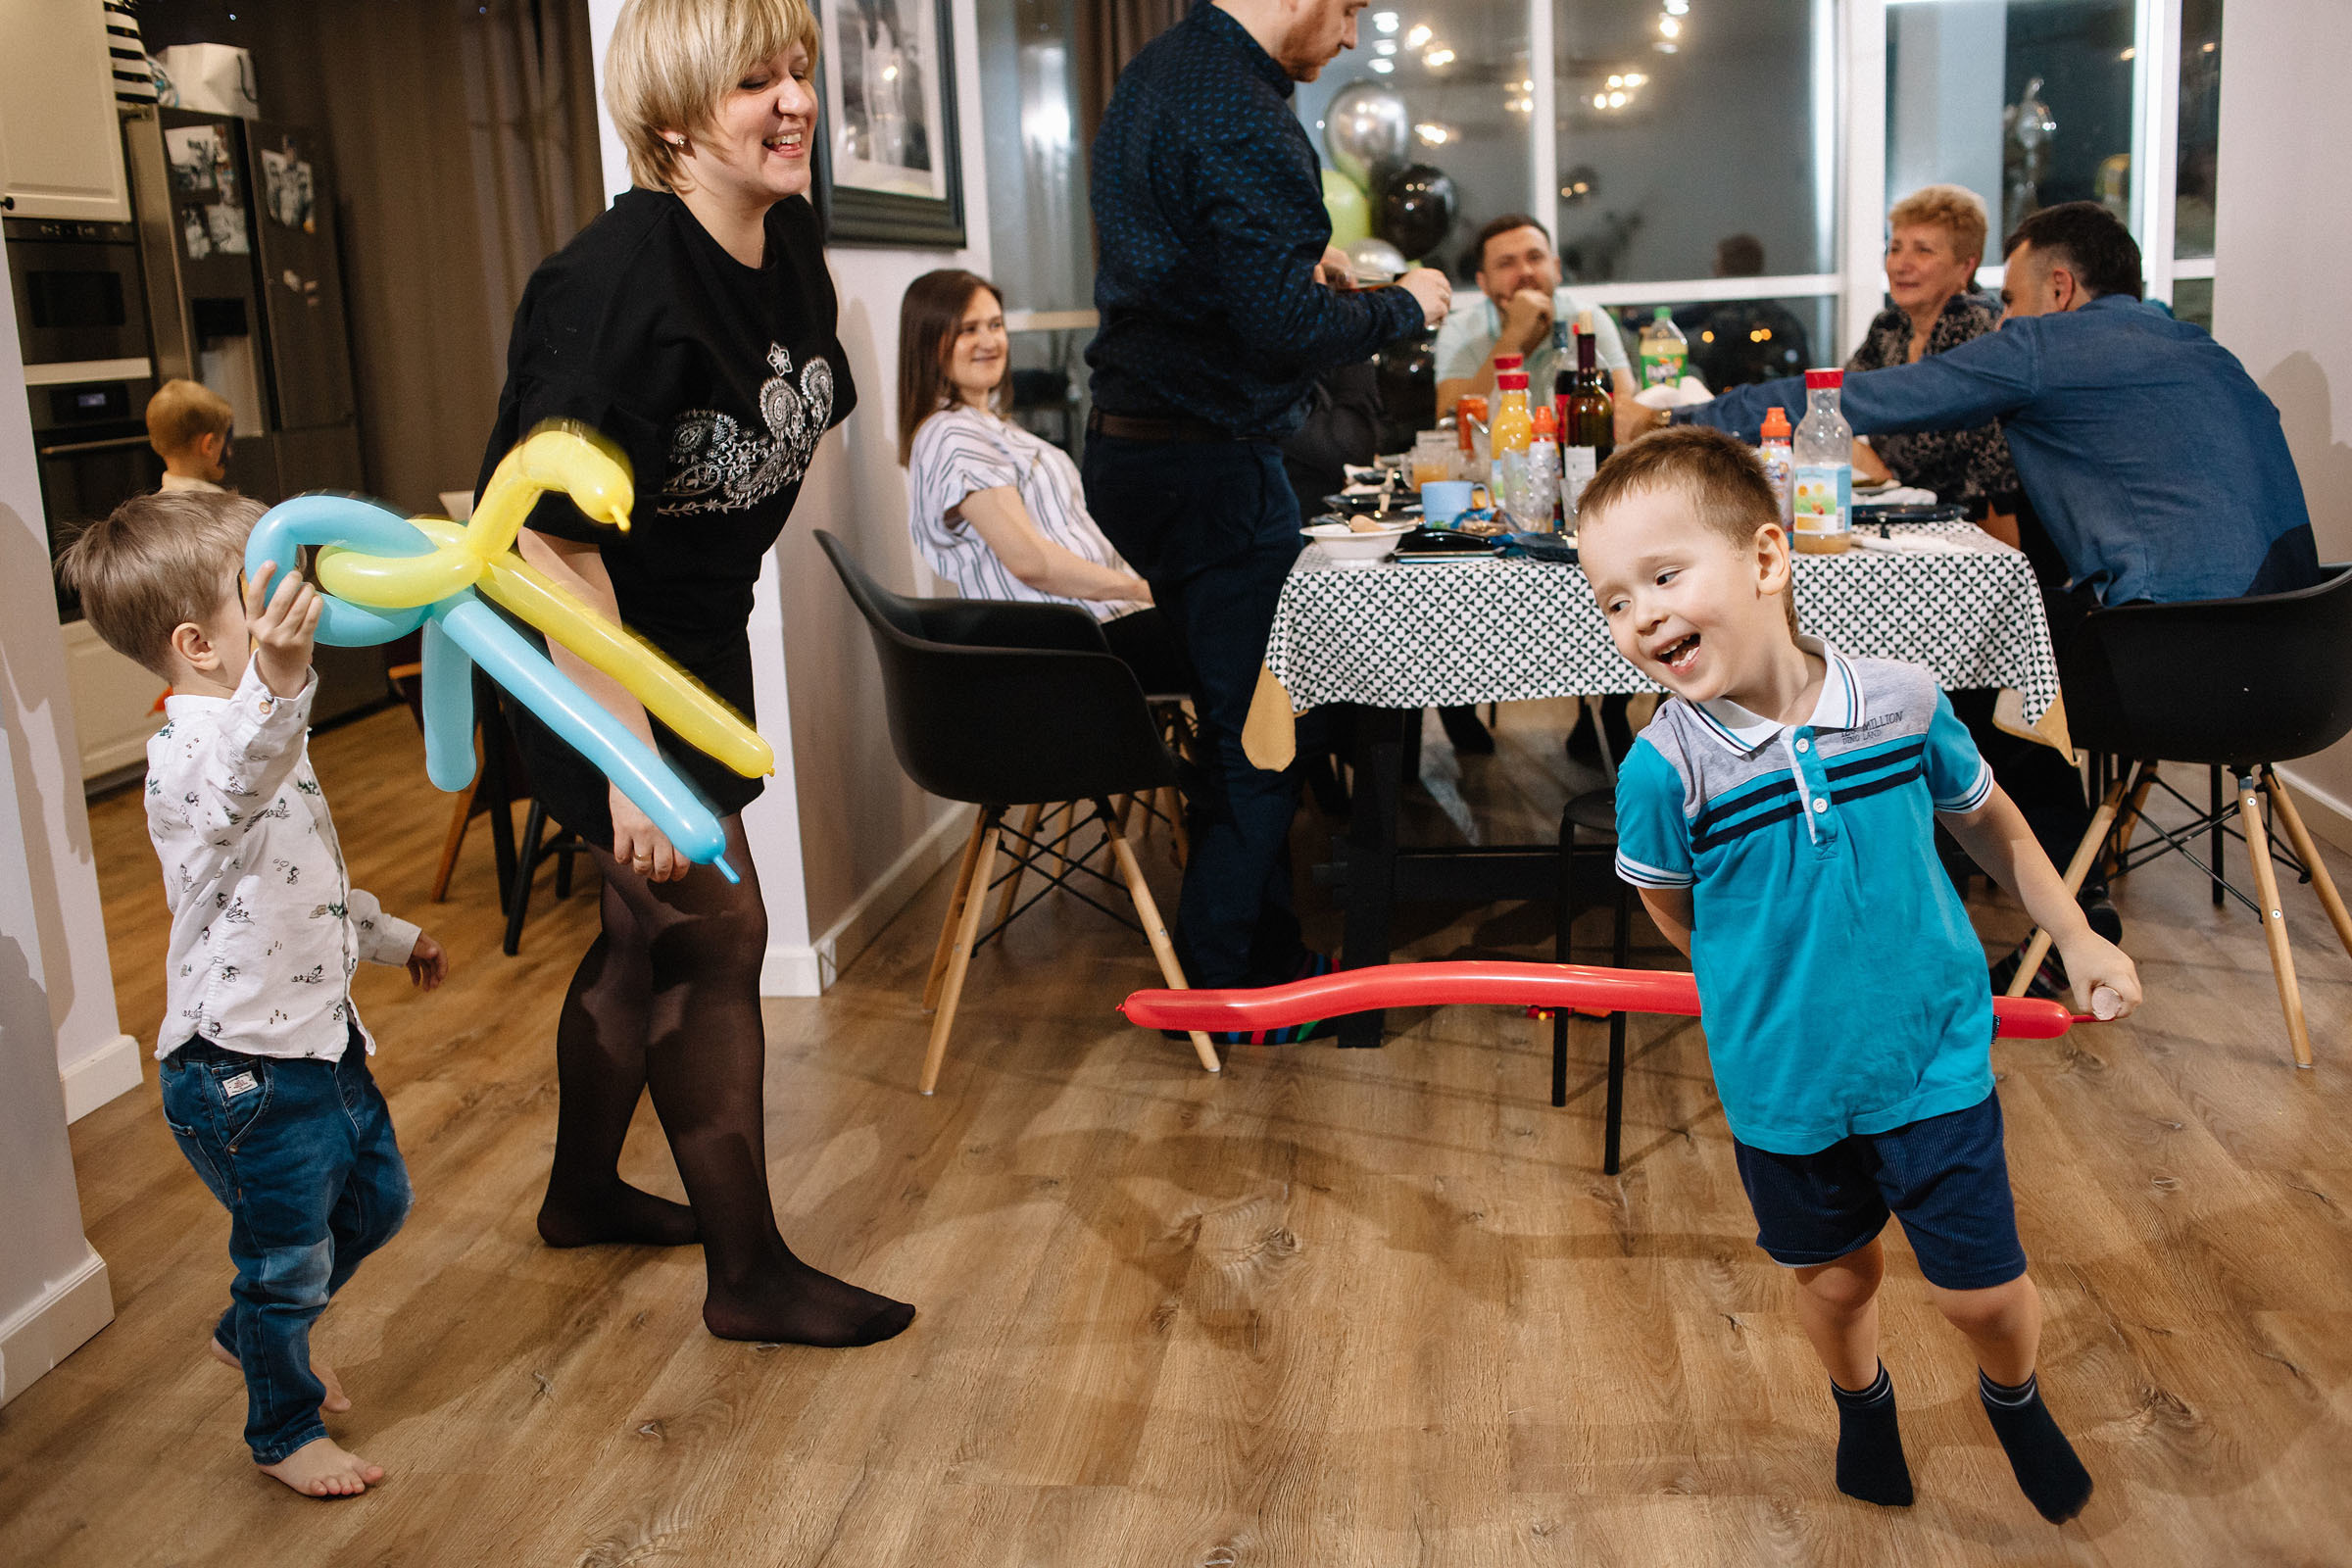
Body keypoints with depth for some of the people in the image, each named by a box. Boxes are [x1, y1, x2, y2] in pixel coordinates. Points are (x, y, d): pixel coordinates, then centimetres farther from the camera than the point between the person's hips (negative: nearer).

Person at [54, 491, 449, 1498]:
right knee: (290, 1250, 7)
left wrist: (389, 936, 34)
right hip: (243, 1071, -10)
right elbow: (239, 784, -52)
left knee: (376, 1197, 24)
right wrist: (279, 685, -70)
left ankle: (250, 1335, 47)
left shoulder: (266, 729, 9)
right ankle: (284, 1430, 31)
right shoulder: (189, 753, -25)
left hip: (318, 1035, 10)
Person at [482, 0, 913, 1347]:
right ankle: (750, 1275, 11)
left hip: (703, 632, 8)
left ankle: (584, 1191, 40)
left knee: (647, 932, 19)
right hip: (593, 648, -8)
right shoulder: (617, 283, -28)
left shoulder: (790, 243, -3)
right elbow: (555, 540, -29)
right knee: (714, 933, -4)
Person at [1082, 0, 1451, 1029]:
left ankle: (1263, 948, 26)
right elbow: (1289, 328, -24)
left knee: (1231, 710, 17)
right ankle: (1221, 986, 11)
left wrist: (1299, 259, 16)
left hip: (1126, 448, 10)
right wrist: (1404, 304, -7)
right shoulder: (1243, 118, -19)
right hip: (1212, 469, -10)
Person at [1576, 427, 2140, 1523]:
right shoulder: (1666, 767, -22)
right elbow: (1672, 908, -3)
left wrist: (2078, 939, 9)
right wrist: (1780, 982, 0)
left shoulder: (1903, 703, -15)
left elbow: (1987, 822, 6)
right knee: (1833, 1280, 19)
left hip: (1934, 1063, 1)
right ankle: (1862, 1401, 54)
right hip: (1784, 1090, 0)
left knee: (1984, 1290, 12)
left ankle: (2014, 1398, 48)